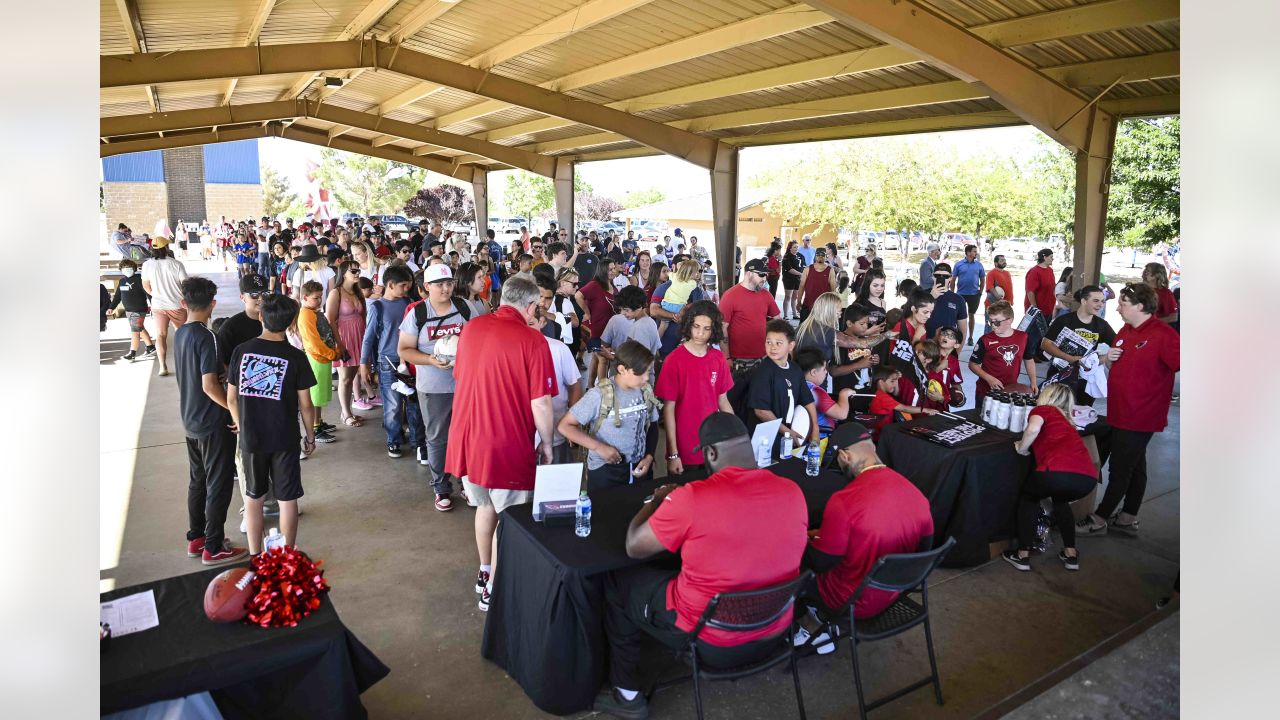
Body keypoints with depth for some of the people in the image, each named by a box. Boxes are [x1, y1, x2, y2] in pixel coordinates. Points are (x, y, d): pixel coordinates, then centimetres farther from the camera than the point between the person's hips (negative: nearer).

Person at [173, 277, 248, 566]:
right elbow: (209, 385, -25)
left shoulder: (180, 334, 5)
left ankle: (196, 538, 30)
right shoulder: (206, 337, -20)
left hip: (191, 421, 9)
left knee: (198, 481, 19)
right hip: (213, 423, -9)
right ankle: (213, 548, 9)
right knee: (219, 485, 1)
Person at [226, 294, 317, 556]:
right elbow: (305, 404, -7)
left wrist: (241, 427, 16)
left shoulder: (241, 351, -5)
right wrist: (310, 435, 7)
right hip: (284, 439, -2)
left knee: (253, 497, 17)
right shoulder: (296, 357, -12)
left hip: (250, 437, 3)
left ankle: (255, 556, 27)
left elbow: (231, 398, 1)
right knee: (287, 498, 10)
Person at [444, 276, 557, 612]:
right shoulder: (532, 340, -16)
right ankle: (493, 590, 21)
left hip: (467, 438, 6)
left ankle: (485, 573, 39)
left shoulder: (471, 328, 1)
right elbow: (541, 404, -17)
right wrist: (547, 443, -1)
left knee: (485, 505, 26)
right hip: (507, 444, -6)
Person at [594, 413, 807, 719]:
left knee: (615, 582, 16)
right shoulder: (793, 492, -9)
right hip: (774, 634, 6)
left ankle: (627, 695, 25)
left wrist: (655, 500, 8)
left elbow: (634, 547, -9)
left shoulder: (690, 498, -24)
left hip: (710, 641, -5)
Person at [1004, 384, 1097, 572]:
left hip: (1059, 472, -5)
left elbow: (1033, 429, -5)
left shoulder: (1041, 409, 18)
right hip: (1088, 478, 6)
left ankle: (1023, 556, 22)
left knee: (1028, 497, 25)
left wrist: (1021, 448, 11)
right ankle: (1071, 554, 32)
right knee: (1060, 499, 37)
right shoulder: (1066, 419, 35)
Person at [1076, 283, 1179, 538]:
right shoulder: (1125, 331, 9)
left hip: (1140, 416, -8)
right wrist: (1108, 359, 0)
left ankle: (1099, 519, 13)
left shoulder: (1163, 335, -18)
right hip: (1121, 412, 8)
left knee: (1120, 469, 2)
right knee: (1135, 466, 19)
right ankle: (1128, 519, 31)